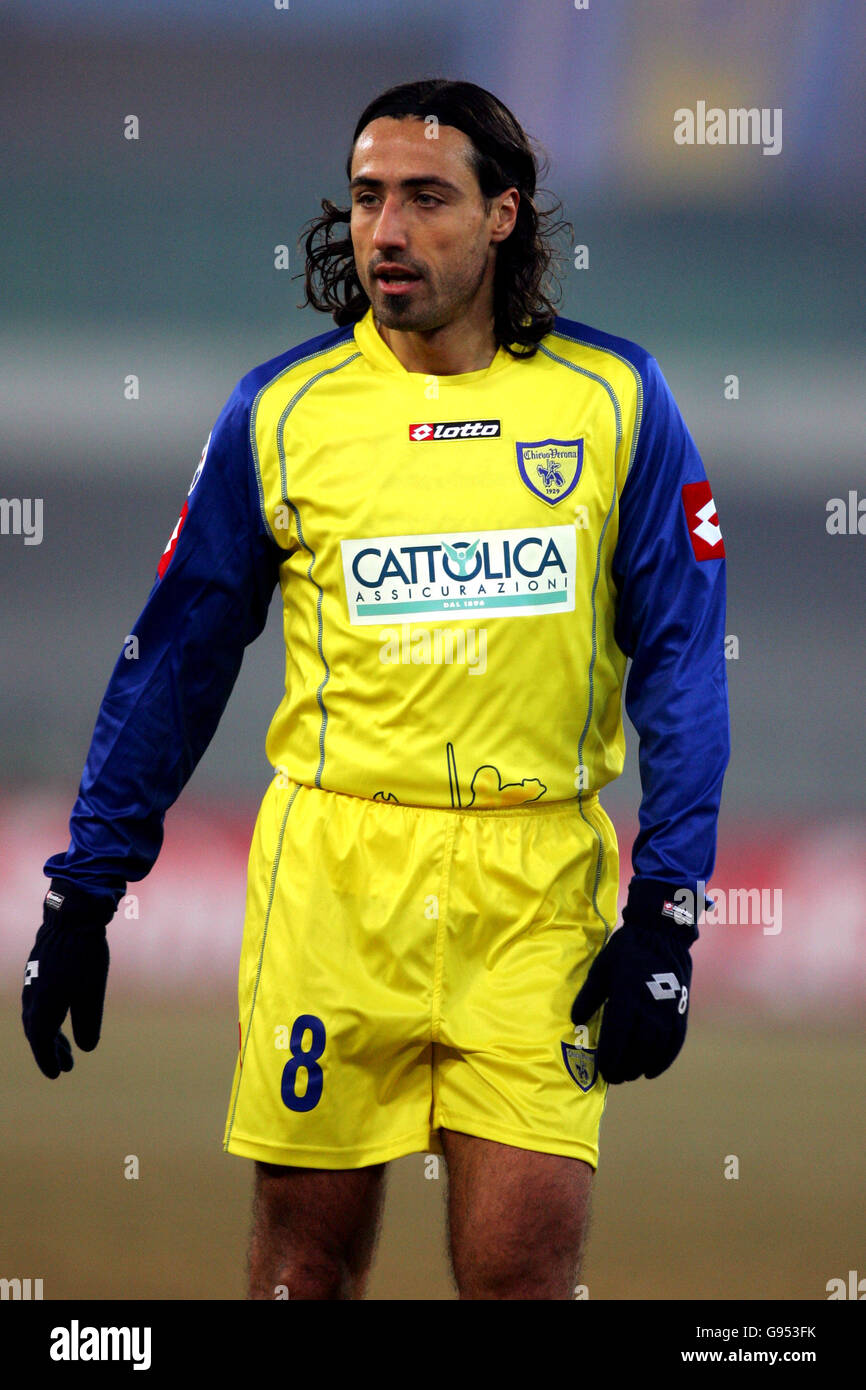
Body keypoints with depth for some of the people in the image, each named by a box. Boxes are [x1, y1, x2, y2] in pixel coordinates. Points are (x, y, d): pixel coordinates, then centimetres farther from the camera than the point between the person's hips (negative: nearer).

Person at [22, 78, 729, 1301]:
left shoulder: (611, 397, 2)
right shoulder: (281, 414, 3)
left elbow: (680, 658, 3)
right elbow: (174, 662, 9)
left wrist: (663, 916, -5)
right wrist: (82, 901, 8)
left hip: (539, 882, -1)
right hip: (335, 867, 1)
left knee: (522, 1266, -6)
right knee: (307, 1255, 5)